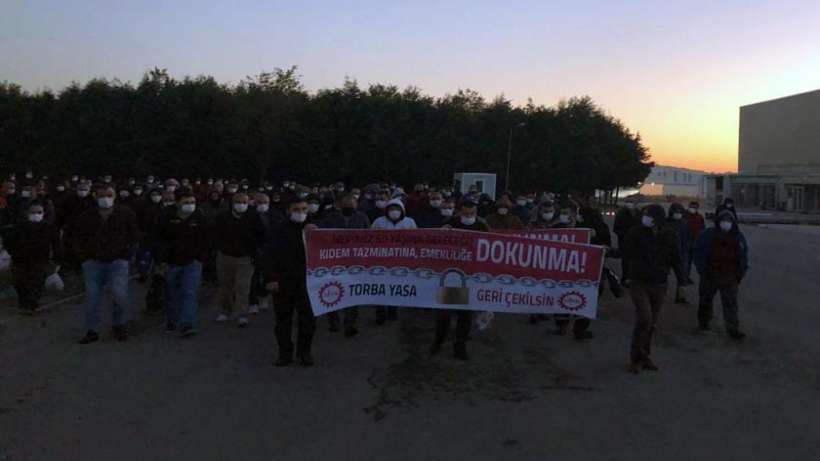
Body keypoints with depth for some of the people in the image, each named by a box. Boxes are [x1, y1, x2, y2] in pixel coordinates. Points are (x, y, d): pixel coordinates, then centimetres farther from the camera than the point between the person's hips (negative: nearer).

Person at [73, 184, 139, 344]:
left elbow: (132, 236, 6)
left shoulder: (126, 214, -2)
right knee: (92, 297, 5)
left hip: (118, 262, -2)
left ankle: (118, 325, 13)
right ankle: (92, 330, 18)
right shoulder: (86, 217, 2)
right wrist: (85, 258, 7)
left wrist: (125, 254, 1)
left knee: (121, 296, -11)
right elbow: (78, 240, 13)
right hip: (93, 263, 2)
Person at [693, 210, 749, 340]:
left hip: (730, 279, 1)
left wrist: (740, 274, 3)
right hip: (710, 276, -1)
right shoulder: (707, 235, -5)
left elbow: (743, 257, 9)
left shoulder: (738, 237, 3)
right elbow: (698, 253, -2)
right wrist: (702, 270, -8)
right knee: (706, 300, 16)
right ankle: (703, 321, 36)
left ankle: (733, 329, 1)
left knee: (731, 304, -2)